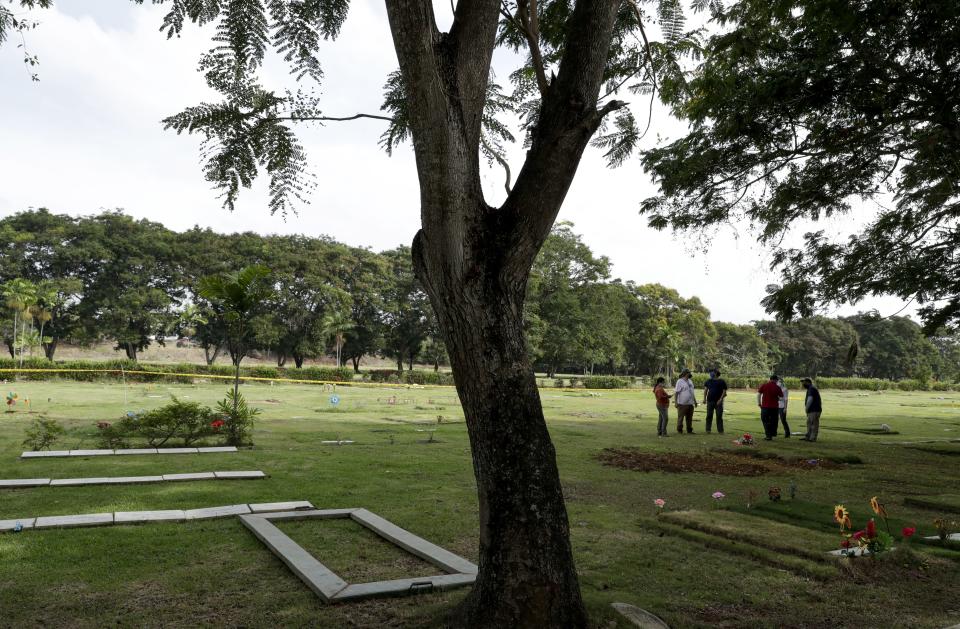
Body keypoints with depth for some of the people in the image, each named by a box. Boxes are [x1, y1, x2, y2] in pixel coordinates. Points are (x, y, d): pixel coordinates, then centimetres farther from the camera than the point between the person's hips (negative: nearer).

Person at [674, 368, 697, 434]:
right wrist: (675, 402, -19)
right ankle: (679, 430, 6)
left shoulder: (690, 381, 16)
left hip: (690, 403, 7)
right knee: (680, 417, -1)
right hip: (682, 403, -7)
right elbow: (676, 392, -13)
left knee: (689, 418, 11)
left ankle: (689, 430, 19)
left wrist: (695, 401, 22)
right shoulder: (680, 381, -8)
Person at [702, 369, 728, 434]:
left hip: (718, 402, -3)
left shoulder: (722, 381, -1)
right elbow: (705, 389, 9)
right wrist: (704, 398, -3)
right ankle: (708, 430, 8)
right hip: (710, 401, 3)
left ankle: (720, 431, 5)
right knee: (709, 416, 3)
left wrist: (720, 399, -14)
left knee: (719, 416, -1)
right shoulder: (708, 381, 11)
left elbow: (724, 391, -3)